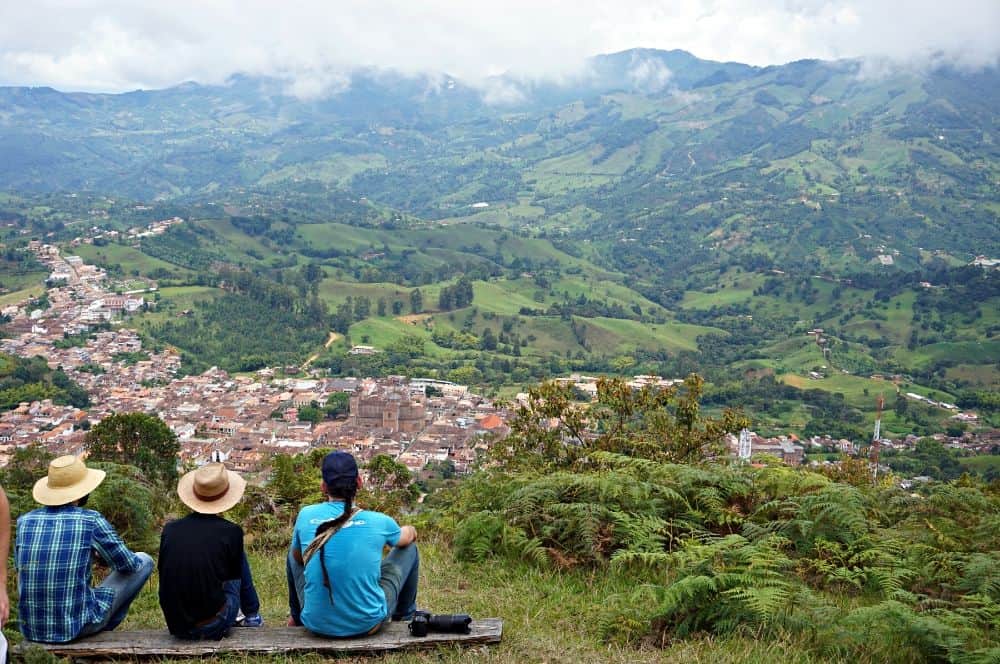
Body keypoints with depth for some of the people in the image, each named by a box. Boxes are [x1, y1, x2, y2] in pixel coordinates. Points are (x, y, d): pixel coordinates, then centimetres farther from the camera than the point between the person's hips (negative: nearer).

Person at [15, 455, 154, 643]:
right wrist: (101, 552, 24)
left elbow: (20, 571, 17)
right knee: (144, 561, 12)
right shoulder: (91, 520, -12)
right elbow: (127, 565, 0)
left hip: (31, 629, 5)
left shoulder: (24, 521, 0)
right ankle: (105, 627, 25)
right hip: (78, 627, -5)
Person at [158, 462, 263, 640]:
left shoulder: (169, 530, -3)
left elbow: (163, 573, 11)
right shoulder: (231, 532, -11)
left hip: (175, 626, 3)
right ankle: (252, 616, 29)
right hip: (213, 626, -3)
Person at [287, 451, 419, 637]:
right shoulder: (378, 521, -9)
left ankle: (297, 619, 47)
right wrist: (410, 531, 40)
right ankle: (404, 618, 41)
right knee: (409, 549, 19)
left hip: (317, 625, 2)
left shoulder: (306, 516, -7)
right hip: (368, 624, -1)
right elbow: (410, 535, 16)